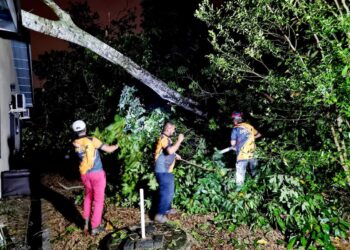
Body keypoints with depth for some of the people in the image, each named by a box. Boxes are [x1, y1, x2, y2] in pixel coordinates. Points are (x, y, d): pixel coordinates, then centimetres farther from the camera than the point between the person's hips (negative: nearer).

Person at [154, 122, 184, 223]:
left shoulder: (166, 138, 16)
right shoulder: (163, 138, -18)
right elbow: (170, 150, -35)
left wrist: (175, 155, 19)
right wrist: (179, 140, -26)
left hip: (166, 170, 11)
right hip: (163, 171, -11)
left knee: (169, 190, 22)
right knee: (166, 192, -8)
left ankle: (167, 209, 36)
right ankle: (159, 214, -2)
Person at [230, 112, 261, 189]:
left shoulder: (235, 129, -8)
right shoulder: (249, 126, 6)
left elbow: (233, 143, -13)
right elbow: (258, 135, 20)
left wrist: (234, 147, 8)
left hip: (242, 155, -5)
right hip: (253, 154, 5)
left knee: (240, 173, 3)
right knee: (254, 171, 23)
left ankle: (239, 188, 3)